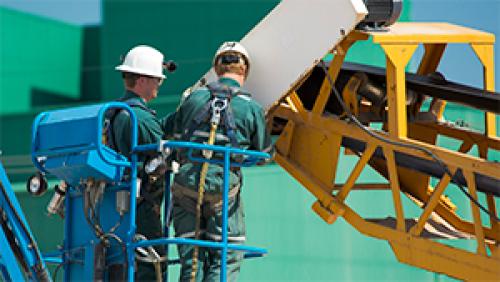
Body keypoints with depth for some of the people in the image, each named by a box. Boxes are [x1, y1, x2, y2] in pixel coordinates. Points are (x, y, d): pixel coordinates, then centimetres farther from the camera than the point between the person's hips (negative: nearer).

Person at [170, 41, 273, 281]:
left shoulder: (194, 98, 7)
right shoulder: (252, 108, -1)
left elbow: (176, 141, 13)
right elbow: (263, 154, 9)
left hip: (185, 184, 3)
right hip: (223, 189, -3)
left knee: (191, 261, 9)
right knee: (227, 259, 5)